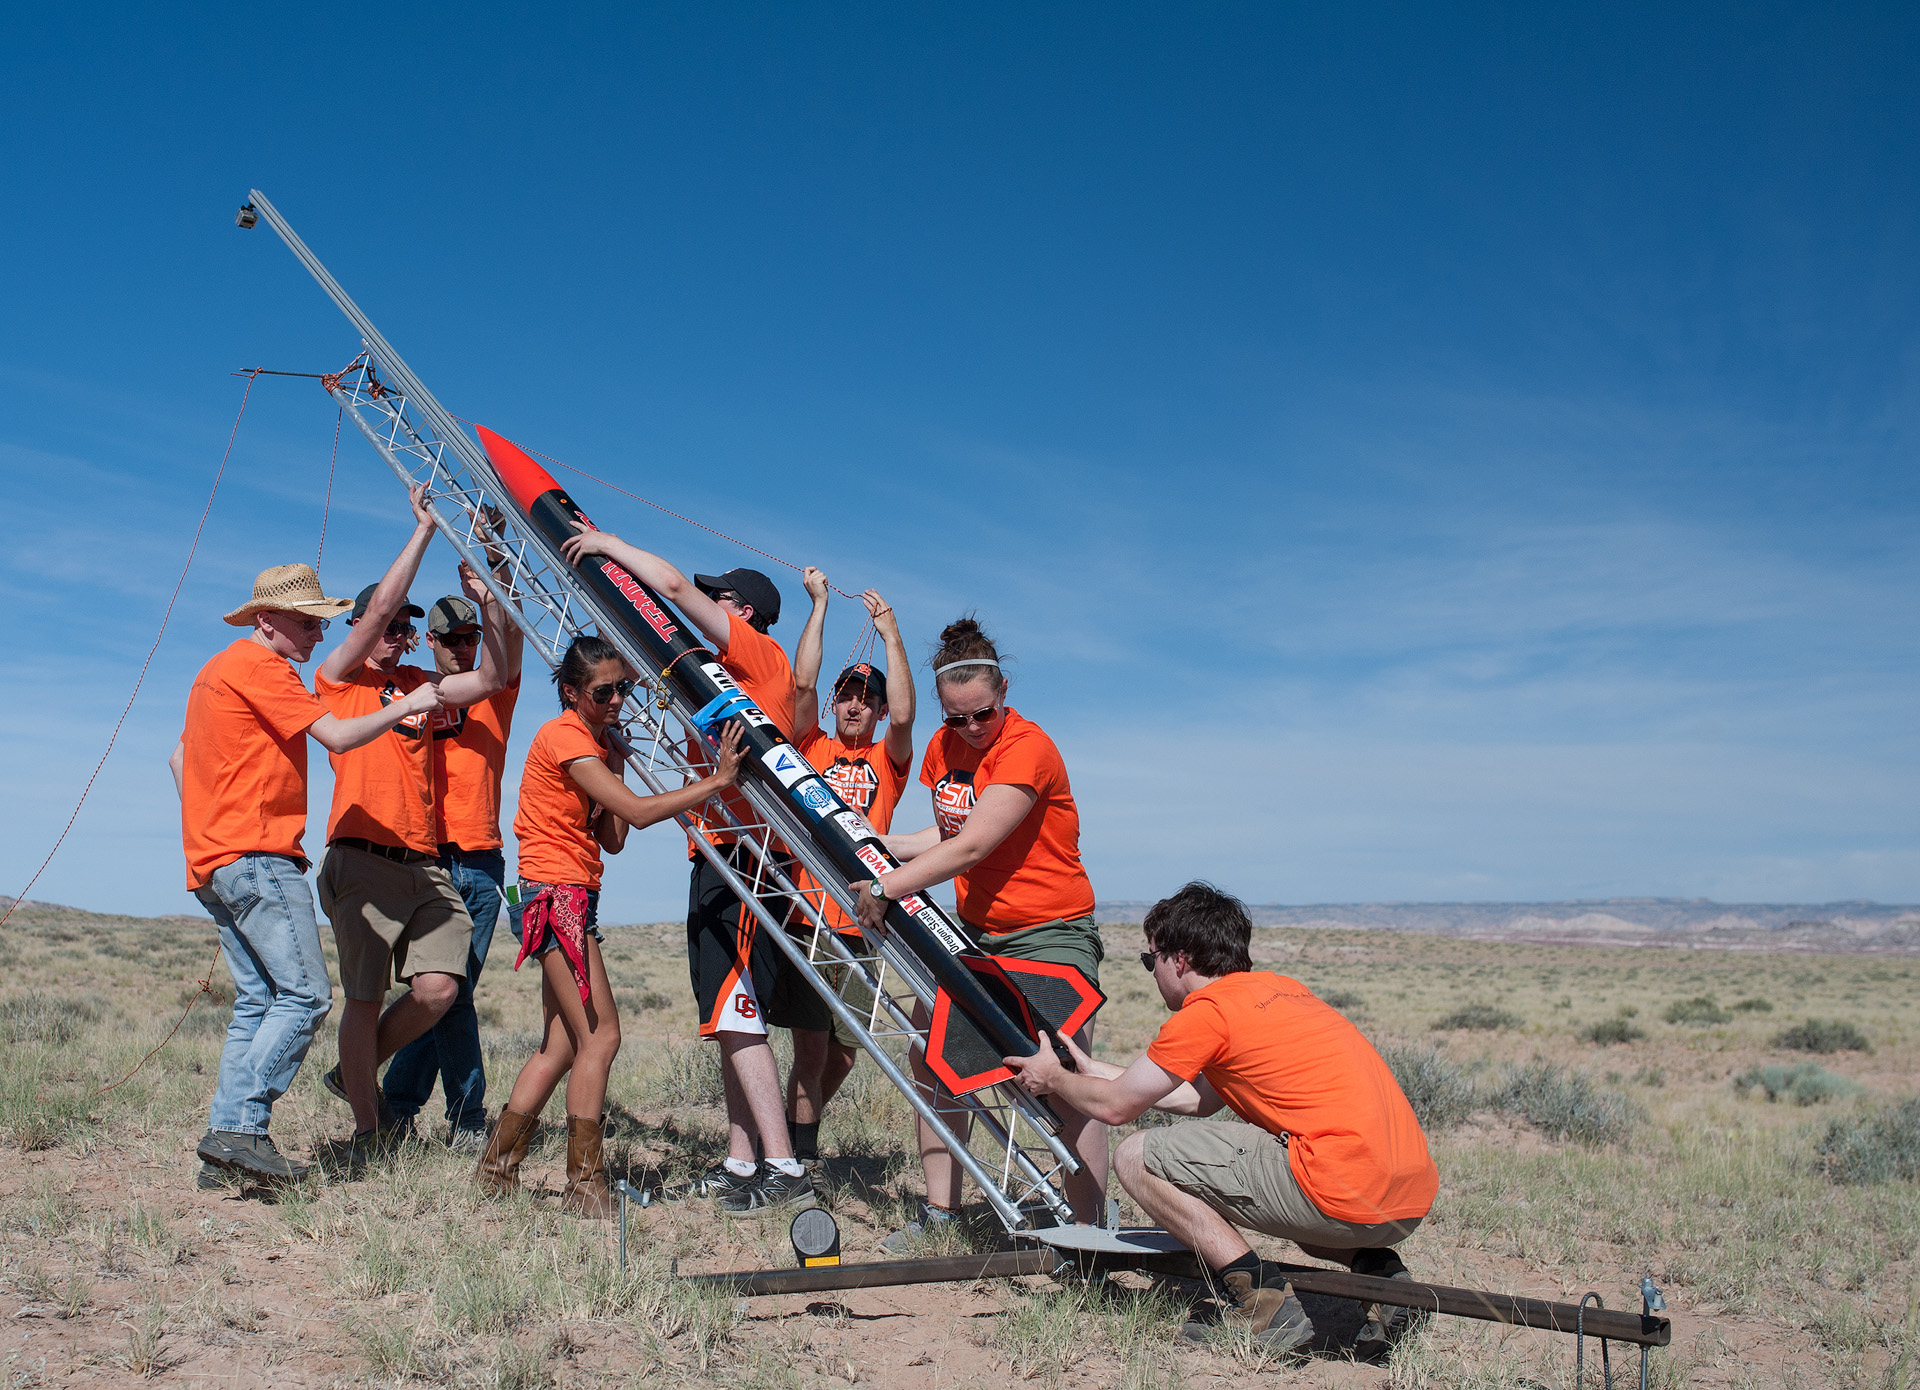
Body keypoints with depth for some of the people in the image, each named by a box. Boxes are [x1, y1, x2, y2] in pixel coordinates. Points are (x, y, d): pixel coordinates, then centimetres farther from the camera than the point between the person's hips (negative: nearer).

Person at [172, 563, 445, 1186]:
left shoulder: (219, 669, 24)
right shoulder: (261, 668, -8)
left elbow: (180, 755, 29)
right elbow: (338, 736, -16)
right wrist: (406, 706, -5)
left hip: (212, 858, 11)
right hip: (258, 858, -11)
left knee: (258, 1001, 8)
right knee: (306, 995, -12)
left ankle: (224, 1146, 6)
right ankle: (242, 1129, -16)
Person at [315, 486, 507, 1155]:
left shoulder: (420, 686, 21)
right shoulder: (337, 681, 6)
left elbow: (492, 678, 12)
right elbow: (377, 606, -5)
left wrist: (488, 602, 2)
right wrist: (424, 529, -2)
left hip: (426, 867, 4)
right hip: (363, 864, -4)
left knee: (438, 988, -9)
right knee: (365, 997, -3)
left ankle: (354, 1072, 16)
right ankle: (367, 1127, 12)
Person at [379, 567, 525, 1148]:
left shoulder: (494, 695, 13)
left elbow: (511, 637, -3)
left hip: (484, 861, 3)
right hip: (431, 858, -3)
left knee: (448, 995, 4)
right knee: (450, 990, -10)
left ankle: (397, 1103, 16)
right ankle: (467, 1118, -3)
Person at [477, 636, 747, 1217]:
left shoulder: (597, 743, 17)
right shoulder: (565, 737, -12)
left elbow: (613, 838, 9)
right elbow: (638, 812, -22)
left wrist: (615, 757, 4)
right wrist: (716, 781, -21)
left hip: (573, 898, 10)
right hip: (555, 894, -10)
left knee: (564, 1043, 11)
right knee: (600, 1035, -11)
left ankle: (497, 1169, 20)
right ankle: (585, 1188, -6)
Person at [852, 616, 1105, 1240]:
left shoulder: (1028, 747, -20)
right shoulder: (943, 747, 5)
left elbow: (971, 847, -26)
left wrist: (888, 886, -28)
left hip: (1051, 934, -7)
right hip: (975, 930, 7)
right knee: (930, 1053, 0)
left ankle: (1091, 1232, -4)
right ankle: (940, 1210, 13)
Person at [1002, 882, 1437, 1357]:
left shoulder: (1208, 1010, -3)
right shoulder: (1283, 988, 22)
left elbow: (1115, 1106, 5)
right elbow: (1201, 1099, 31)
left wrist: (1053, 1078, 26)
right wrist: (1091, 1069, 39)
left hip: (1350, 1200, -9)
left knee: (1138, 1157, 1)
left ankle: (1262, 1300, -5)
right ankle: (1377, 1269, 16)